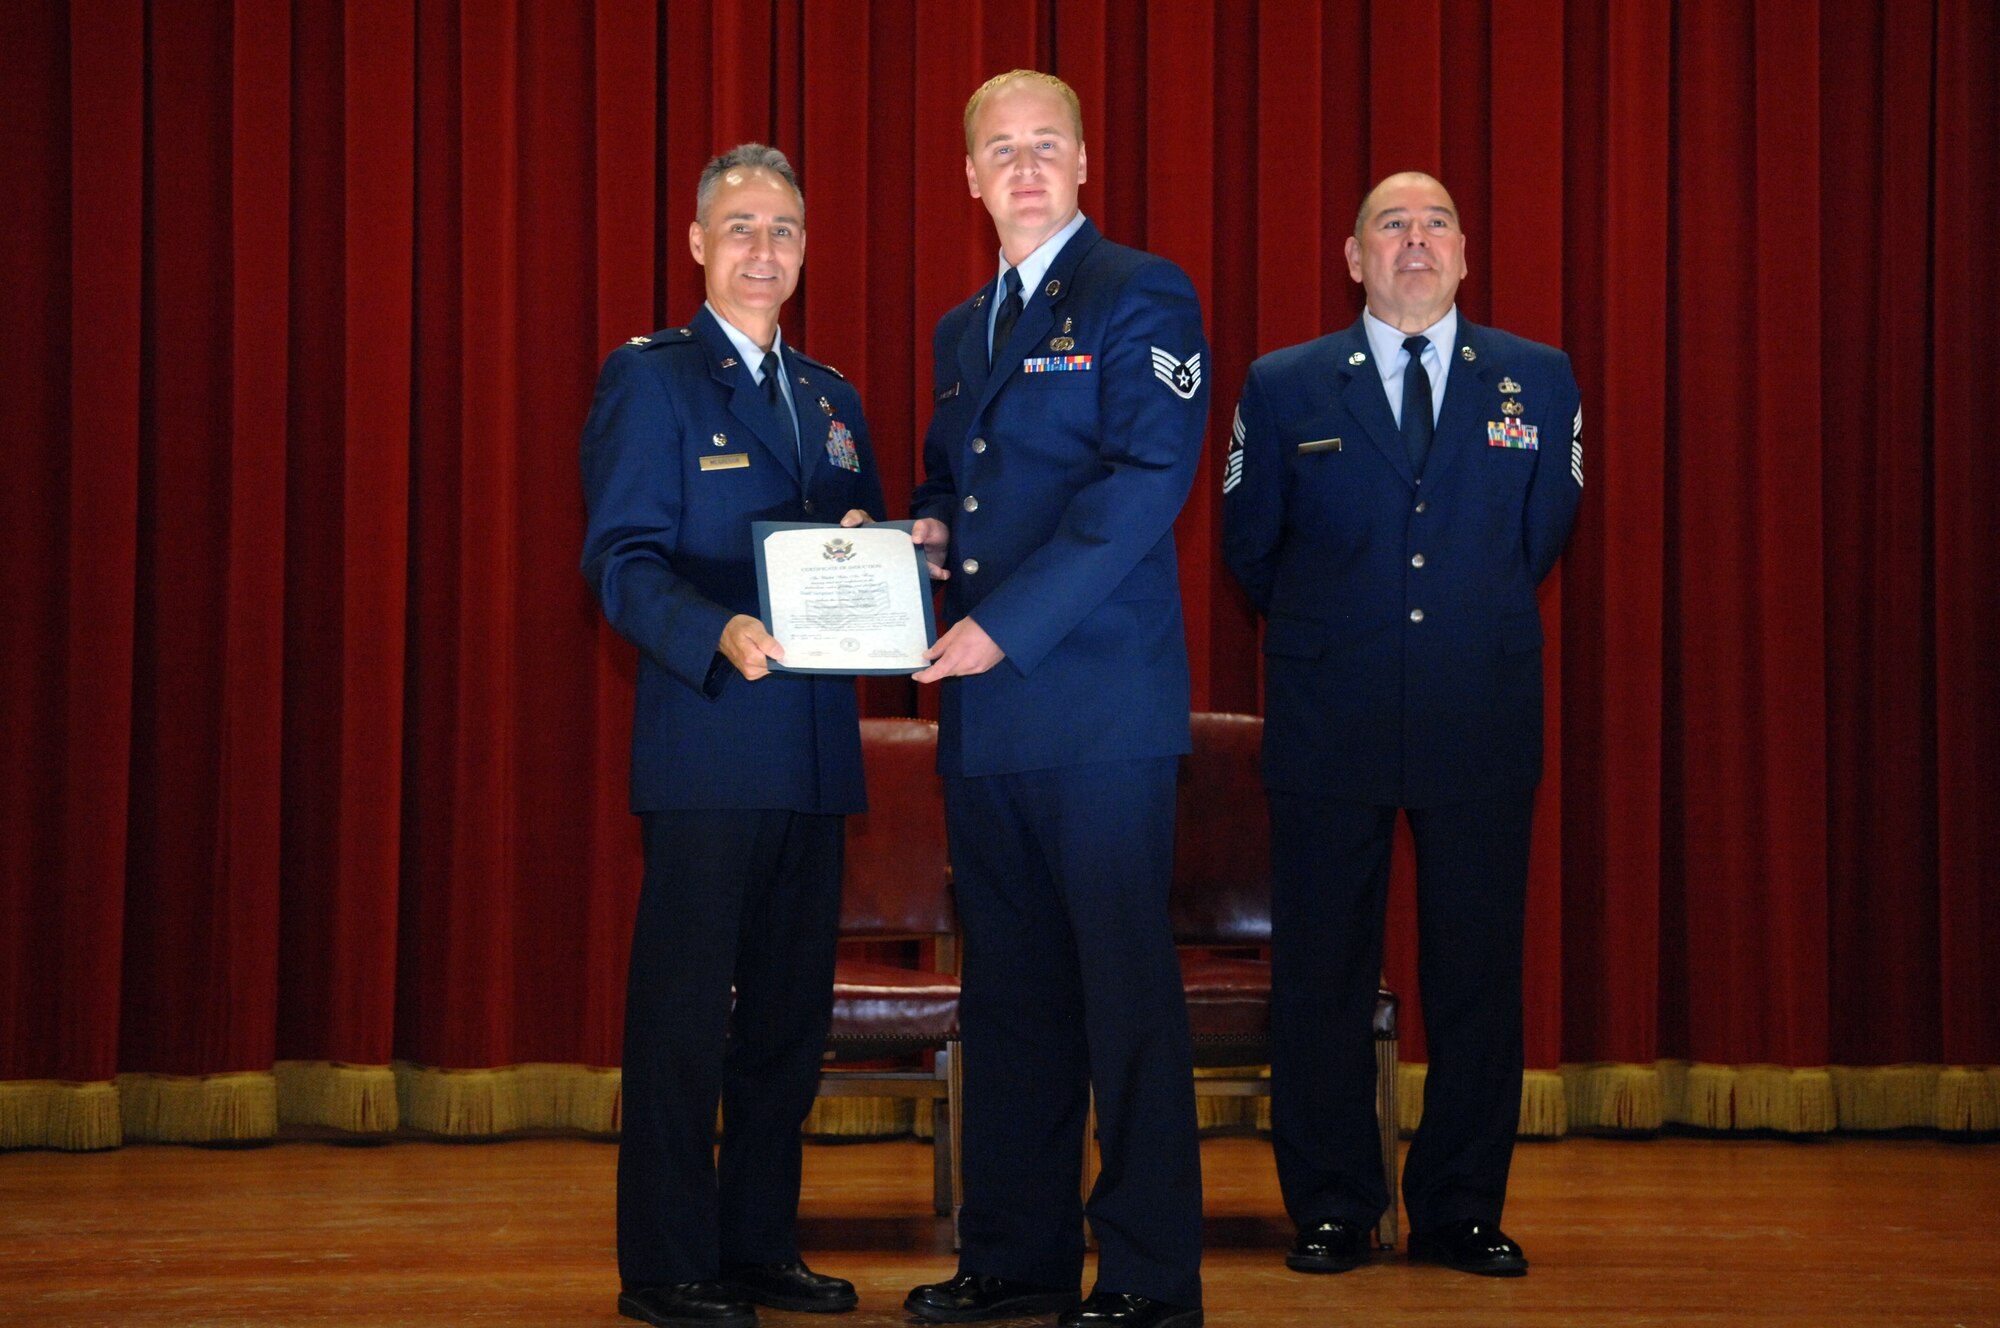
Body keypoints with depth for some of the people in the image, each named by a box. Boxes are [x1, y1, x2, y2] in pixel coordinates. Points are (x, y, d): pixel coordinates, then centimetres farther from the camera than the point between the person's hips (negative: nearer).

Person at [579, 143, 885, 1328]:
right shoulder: (650, 378, -1)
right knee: (683, 1009, -3)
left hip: (815, 751, 7)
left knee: (791, 1007, 11)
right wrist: (722, 633, -27)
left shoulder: (829, 396, 19)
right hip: (705, 744, -7)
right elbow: (624, 560, -10)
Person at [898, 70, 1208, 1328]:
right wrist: (926, 530, 6)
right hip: (985, 713, 7)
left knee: (1127, 989, -4)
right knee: (1009, 989, 11)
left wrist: (1005, 626, -18)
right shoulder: (962, 327, 20)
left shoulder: (1141, 295, -3)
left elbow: (1144, 481, -14)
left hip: (1100, 705, -7)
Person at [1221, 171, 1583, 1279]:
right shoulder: (1283, 387, 4)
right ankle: (1331, 1211, 14)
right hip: (1329, 725, -1)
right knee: (1322, 977, 3)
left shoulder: (1540, 381, 7)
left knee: (1477, 974, 4)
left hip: (1483, 727, 1)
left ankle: (1462, 1210, 15)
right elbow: (1249, 545, 13)